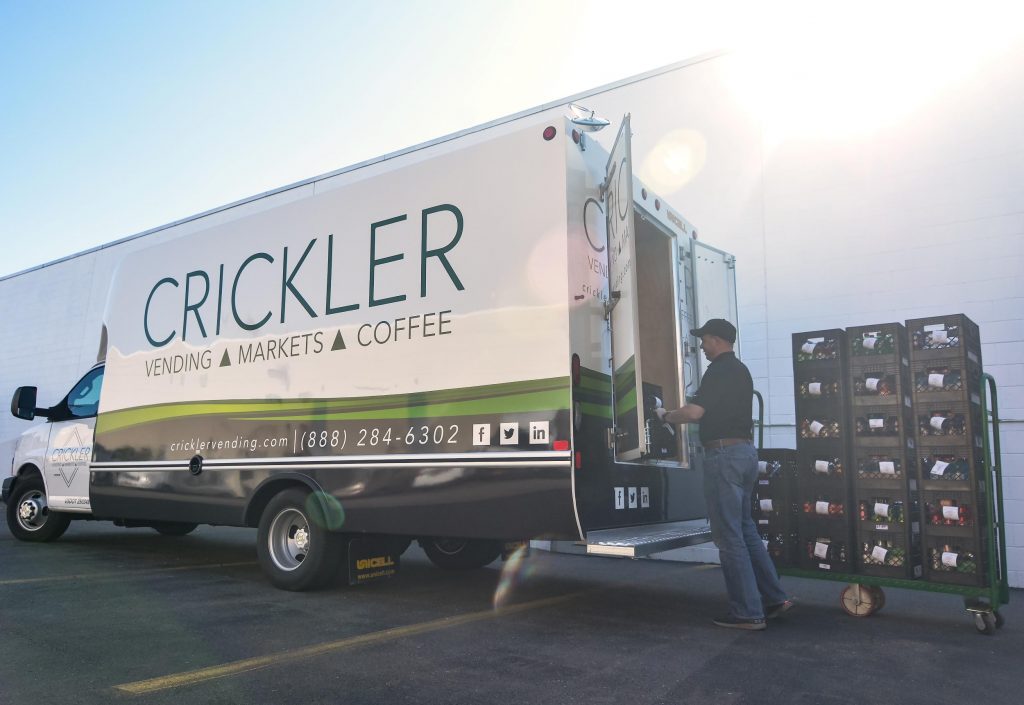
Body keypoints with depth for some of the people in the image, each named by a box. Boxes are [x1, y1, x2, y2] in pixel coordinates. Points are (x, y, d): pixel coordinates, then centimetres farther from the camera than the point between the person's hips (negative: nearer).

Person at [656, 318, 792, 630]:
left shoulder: (719, 370, -13)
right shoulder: (740, 370, 17)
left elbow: (695, 411, -23)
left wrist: (666, 415, -5)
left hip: (724, 453, -10)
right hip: (746, 450, 10)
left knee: (728, 535, -3)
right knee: (745, 528, 18)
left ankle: (748, 613, 3)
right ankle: (774, 597, 20)